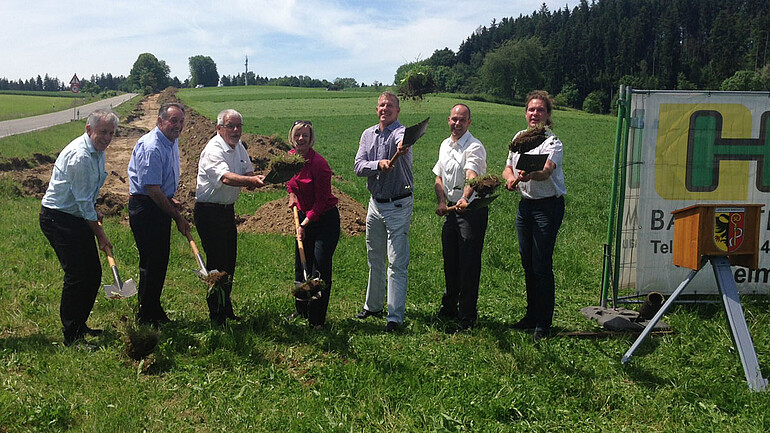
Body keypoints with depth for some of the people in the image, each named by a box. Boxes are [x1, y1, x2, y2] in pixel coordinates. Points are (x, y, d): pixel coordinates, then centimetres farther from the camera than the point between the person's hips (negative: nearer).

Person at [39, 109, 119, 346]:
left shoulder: (97, 151, 7)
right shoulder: (80, 155, -23)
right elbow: (83, 201, -21)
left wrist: (94, 210, 15)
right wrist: (100, 234, -15)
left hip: (78, 217, 10)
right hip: (58, 219, -9)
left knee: (93, 273, 9)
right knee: (77, 275, -10)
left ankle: (79, 325, 24)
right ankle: (71, 336, 2)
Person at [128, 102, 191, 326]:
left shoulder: (172, 142, 10)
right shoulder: (151, 147, -22)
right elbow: (152, 189, -24)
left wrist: (170, 199, 11)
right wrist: (177, 217, -20)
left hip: (160, 205, 10)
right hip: (145, 208, -10)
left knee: (160, 260, 15)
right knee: (151, 262, -4)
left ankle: (154, 310, 29)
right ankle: (146, 316, 9)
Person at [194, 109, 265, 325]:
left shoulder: (239, 146, 8)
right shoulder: (213, 150, -20)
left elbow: (248, 171, 12)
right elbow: (226, 178, -37)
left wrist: (254, 180, -12)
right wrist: (252, 180, -53)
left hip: (228, 209, 9)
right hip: (208, 211, -8)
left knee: (229, 261, 14)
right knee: (216, 262, -7)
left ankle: (226, 310, 29)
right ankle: (216, 316, 4)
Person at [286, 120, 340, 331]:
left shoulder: (319, 164, -22)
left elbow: (321, 202, -18)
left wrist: (304, 224, -18)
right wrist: (292, 195, 7)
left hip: (325, 220, -7)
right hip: (304, 216, 7)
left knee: (320, 268, -5)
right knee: (301, 265, 15)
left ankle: (317, 320, 7)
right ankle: (301, 310, 34)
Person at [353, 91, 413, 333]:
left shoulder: (400, 132, -11)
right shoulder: (368, 135, 7)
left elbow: (401, 141, -38)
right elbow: (358, 167, -5)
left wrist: (402, 148, -62)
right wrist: (379, 164, -24)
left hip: (399, 206, -6)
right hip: (375, 203, 6)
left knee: (397, 263, -4)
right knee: (374, 259, 18)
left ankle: (395, 317, 3)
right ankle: (373, 306, 34)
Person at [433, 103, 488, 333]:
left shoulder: (474, 147, -14)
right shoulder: (445, 145, 11)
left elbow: (472, 176, -32)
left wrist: (465, 198, -50)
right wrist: (441, 201, -1)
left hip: (472, 210, -7)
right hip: (451, 210, 7)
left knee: (469, 264, -3)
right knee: (450, 261, 17)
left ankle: (467, 316, 7)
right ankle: (449, 307, 34)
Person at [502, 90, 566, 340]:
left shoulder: (553, 142, -11)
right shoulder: (519, 138, 10)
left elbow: (546, 171, -29)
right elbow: (507, 168, 11)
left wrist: (530, 175, -50)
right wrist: (511, 178, -12)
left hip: (548, 205, -6)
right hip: (525, 204, 6)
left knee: (542, 264, -6)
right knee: (527, 263, 12)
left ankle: (543, 324, 6)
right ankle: (531, 316, 27)